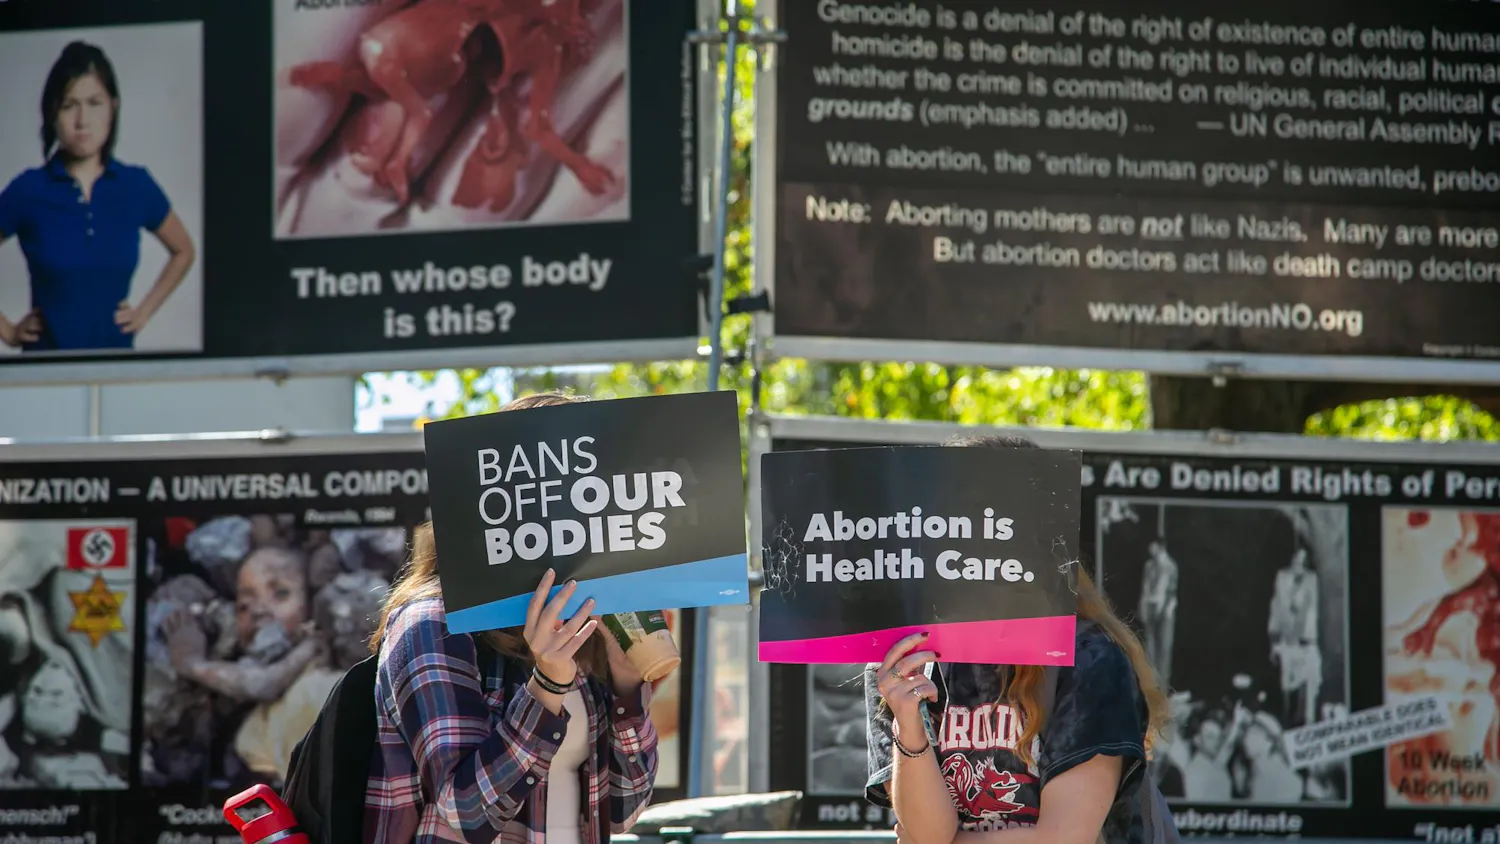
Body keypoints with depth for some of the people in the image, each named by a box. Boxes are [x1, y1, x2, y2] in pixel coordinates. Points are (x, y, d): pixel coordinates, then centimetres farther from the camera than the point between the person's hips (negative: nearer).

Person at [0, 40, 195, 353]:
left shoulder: (136, 186, 1)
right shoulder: (28, 190, -6)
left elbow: (183, 251, 17)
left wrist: (145, 311, 8)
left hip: (116, 354, 2)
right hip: (47, 360, -2)